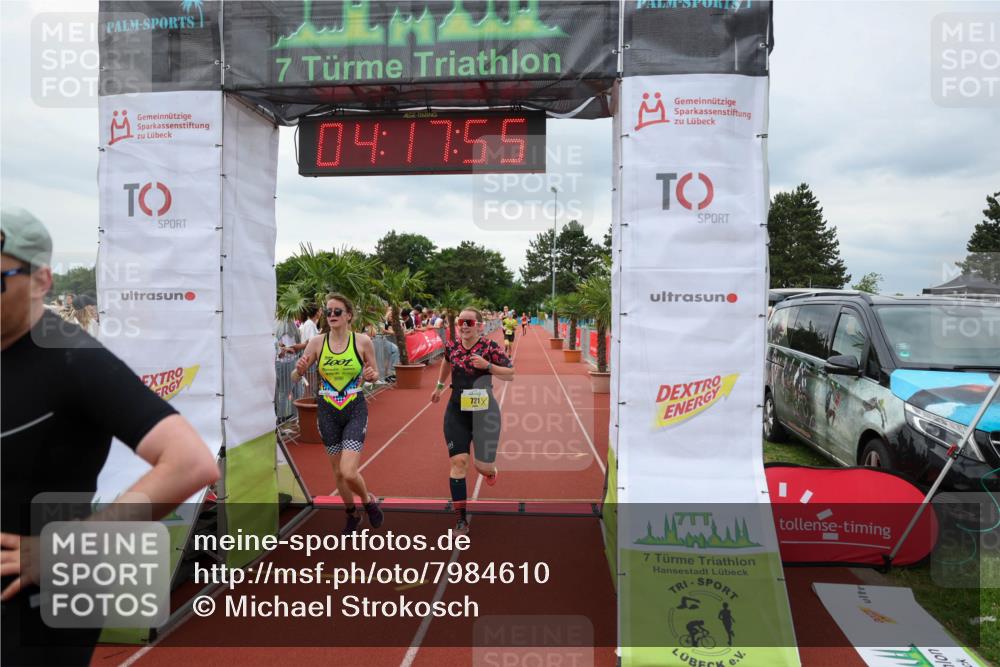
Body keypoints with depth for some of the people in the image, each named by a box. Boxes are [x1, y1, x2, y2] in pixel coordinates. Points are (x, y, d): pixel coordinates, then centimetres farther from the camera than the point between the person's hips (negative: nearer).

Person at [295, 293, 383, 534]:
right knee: (338, 472, 13)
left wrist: (371, 375, -17)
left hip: (355, 410, -3)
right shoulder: (317, 342, -3)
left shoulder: (363, 341, -7)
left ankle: (368, 501, 19)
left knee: (349, 472, -14)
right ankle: (352, 514, 38)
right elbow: (298, 375, 2)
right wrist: (299, 368, -20)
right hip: (327, 411, 3)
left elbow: (374, 373, 6)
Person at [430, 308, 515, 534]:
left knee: (483, 465, 1)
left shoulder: (490, 347, -12)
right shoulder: (452, 346, 0)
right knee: (458, 462, -6)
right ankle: (461, 519, 3)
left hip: (484, 412, -3)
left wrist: (487, 365, -24)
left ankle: (491, 470, 43)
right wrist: (440, 386, 31)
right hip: (456, 412, 3)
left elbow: (511, 374, -10)